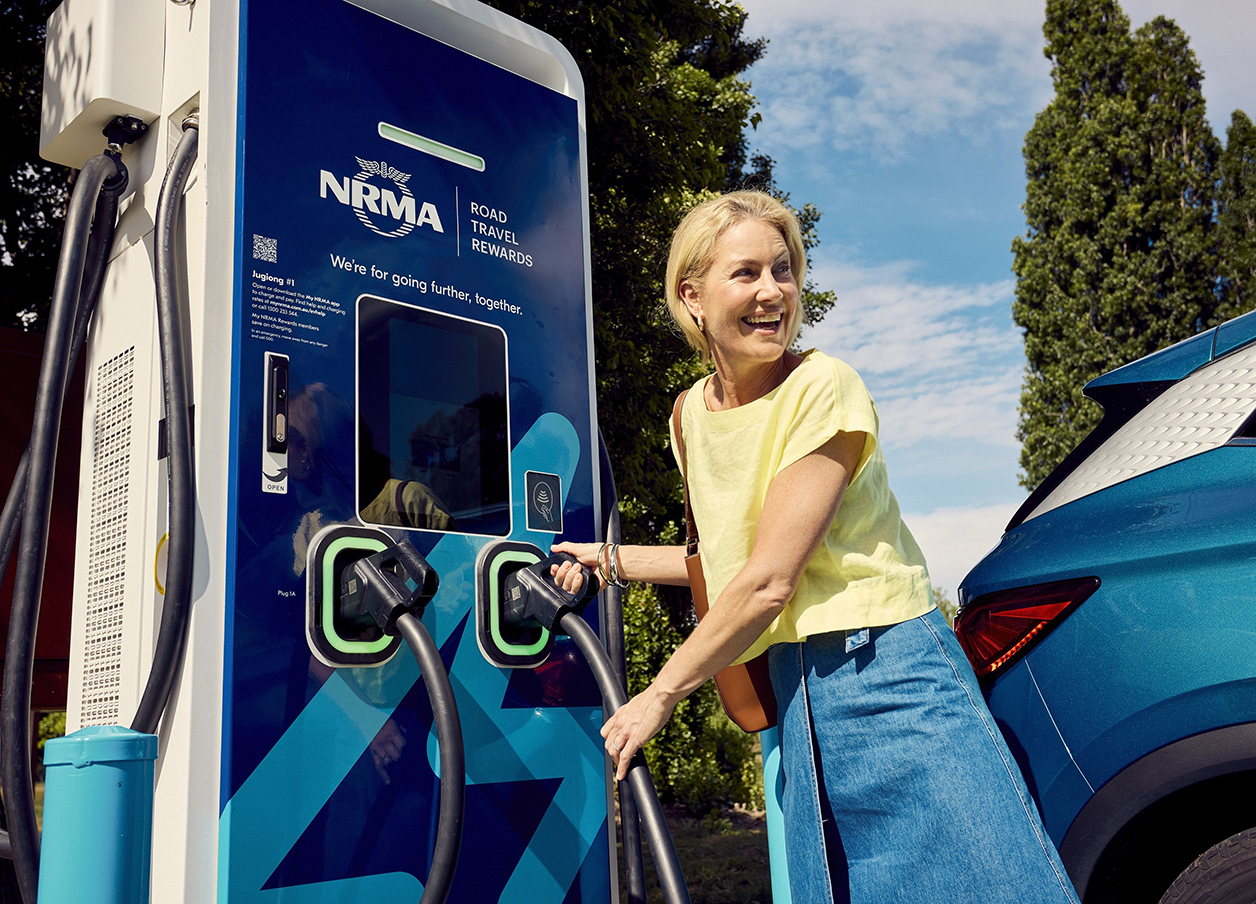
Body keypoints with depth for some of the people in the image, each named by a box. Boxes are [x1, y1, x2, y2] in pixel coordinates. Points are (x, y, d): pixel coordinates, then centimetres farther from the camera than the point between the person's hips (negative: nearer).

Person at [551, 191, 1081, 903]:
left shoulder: (824, 388, -15)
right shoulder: (694, 412, 7)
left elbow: (771, 579, -19)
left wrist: (662, 694, -11)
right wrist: (613, 560, 14)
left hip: (886, 670, -6)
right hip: (794, 683, 6)